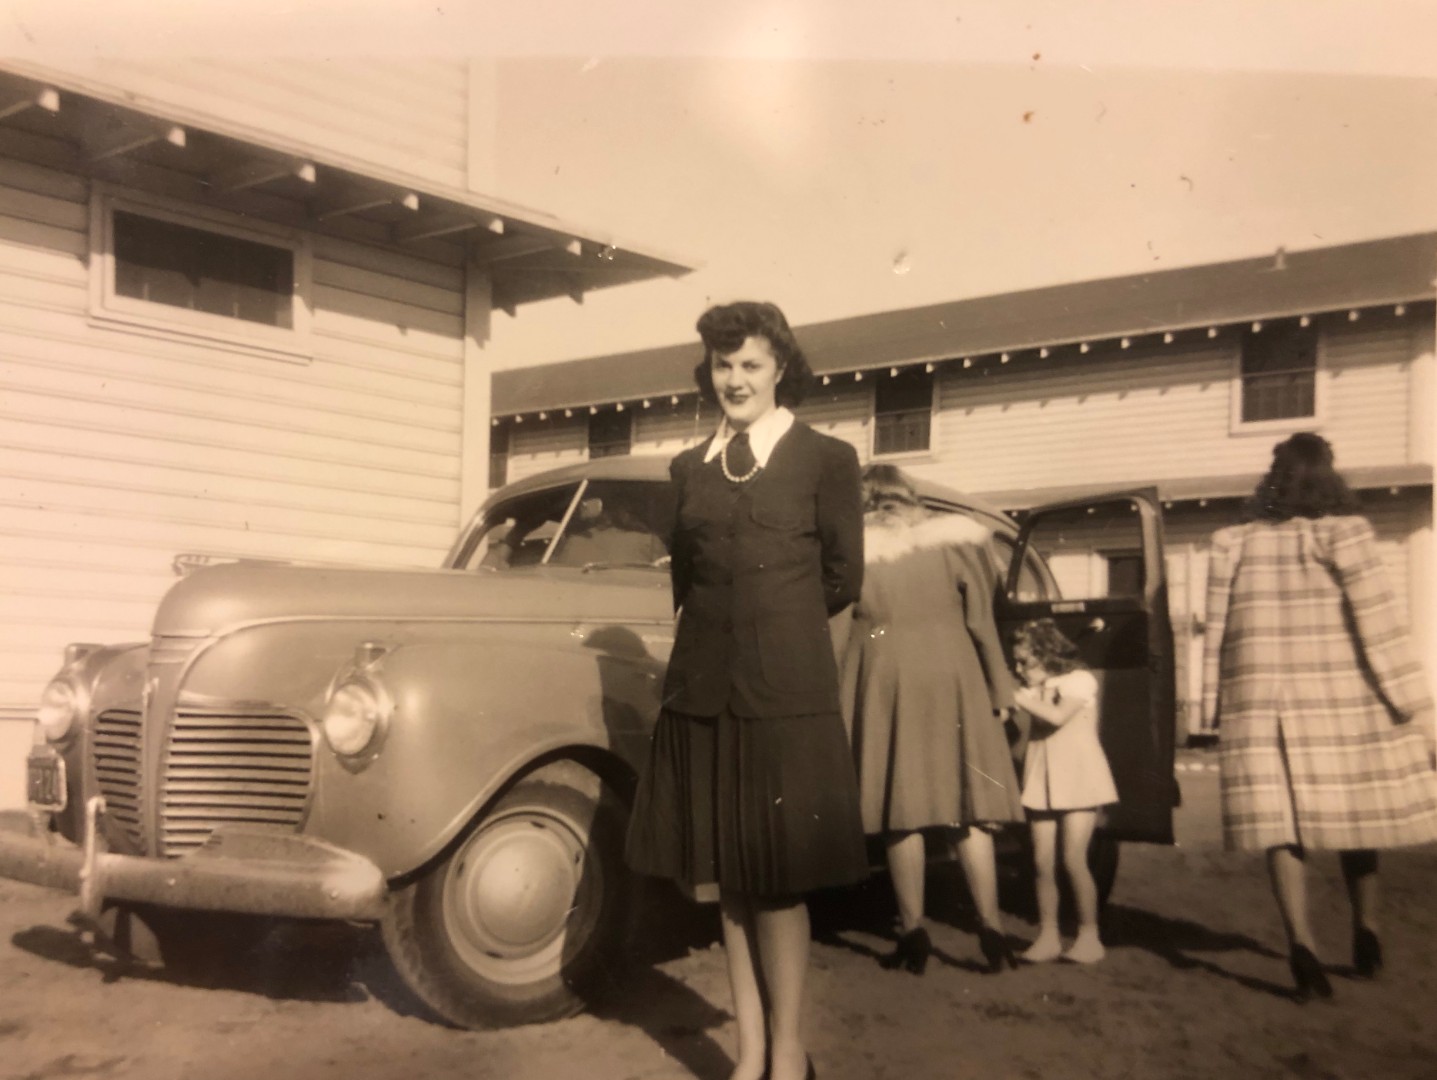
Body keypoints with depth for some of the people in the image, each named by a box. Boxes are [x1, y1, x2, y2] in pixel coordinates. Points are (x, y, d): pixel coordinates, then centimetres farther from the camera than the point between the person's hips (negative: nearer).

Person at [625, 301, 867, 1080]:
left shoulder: (827, 460, 2)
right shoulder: (688, 468, 13)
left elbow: (843, 578, 5)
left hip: (787, 694, -4)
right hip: (702, 692, 4)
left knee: (779, 881, 0)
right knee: (729, 881, 8)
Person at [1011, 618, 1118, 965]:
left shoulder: (1079, 680, -4)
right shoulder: (1035, 690, 12)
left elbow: (1058, 716, -21)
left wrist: (1017, 696, -18)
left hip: (1078, 781, -5)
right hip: (1042, 785, 5)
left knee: (1073, 858, -10)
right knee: (1043, 862, 0)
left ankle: (1089, 935, 0)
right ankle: (1048, 935, 7)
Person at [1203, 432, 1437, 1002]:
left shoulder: (1234, 543, 4)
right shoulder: (1344, 534, -5)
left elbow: (1218, 630, 6)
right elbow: (1379, 624, -8)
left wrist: (1216, 701, 13)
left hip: (1261, 699, 1)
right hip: (1339, 698, -1)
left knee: (1280, 818, 0)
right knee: (1356, 808, 16)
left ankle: (1300, 938, -14)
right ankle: (1365, 927, 26)